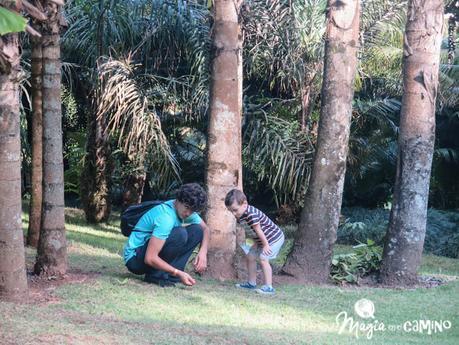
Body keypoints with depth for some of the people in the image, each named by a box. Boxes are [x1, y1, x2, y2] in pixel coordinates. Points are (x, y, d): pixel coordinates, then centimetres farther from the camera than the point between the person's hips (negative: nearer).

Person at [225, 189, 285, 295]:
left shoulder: (251, 214, -32)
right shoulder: (240, 216, -2)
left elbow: (258, 230, -25)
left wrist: (265, 244, -19)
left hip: (274, 237, -10)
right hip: (264, 239, 10)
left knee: (263, 259, -19)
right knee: (250, 256, 13)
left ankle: (269, 287, -18)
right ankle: (251, 283, 23)